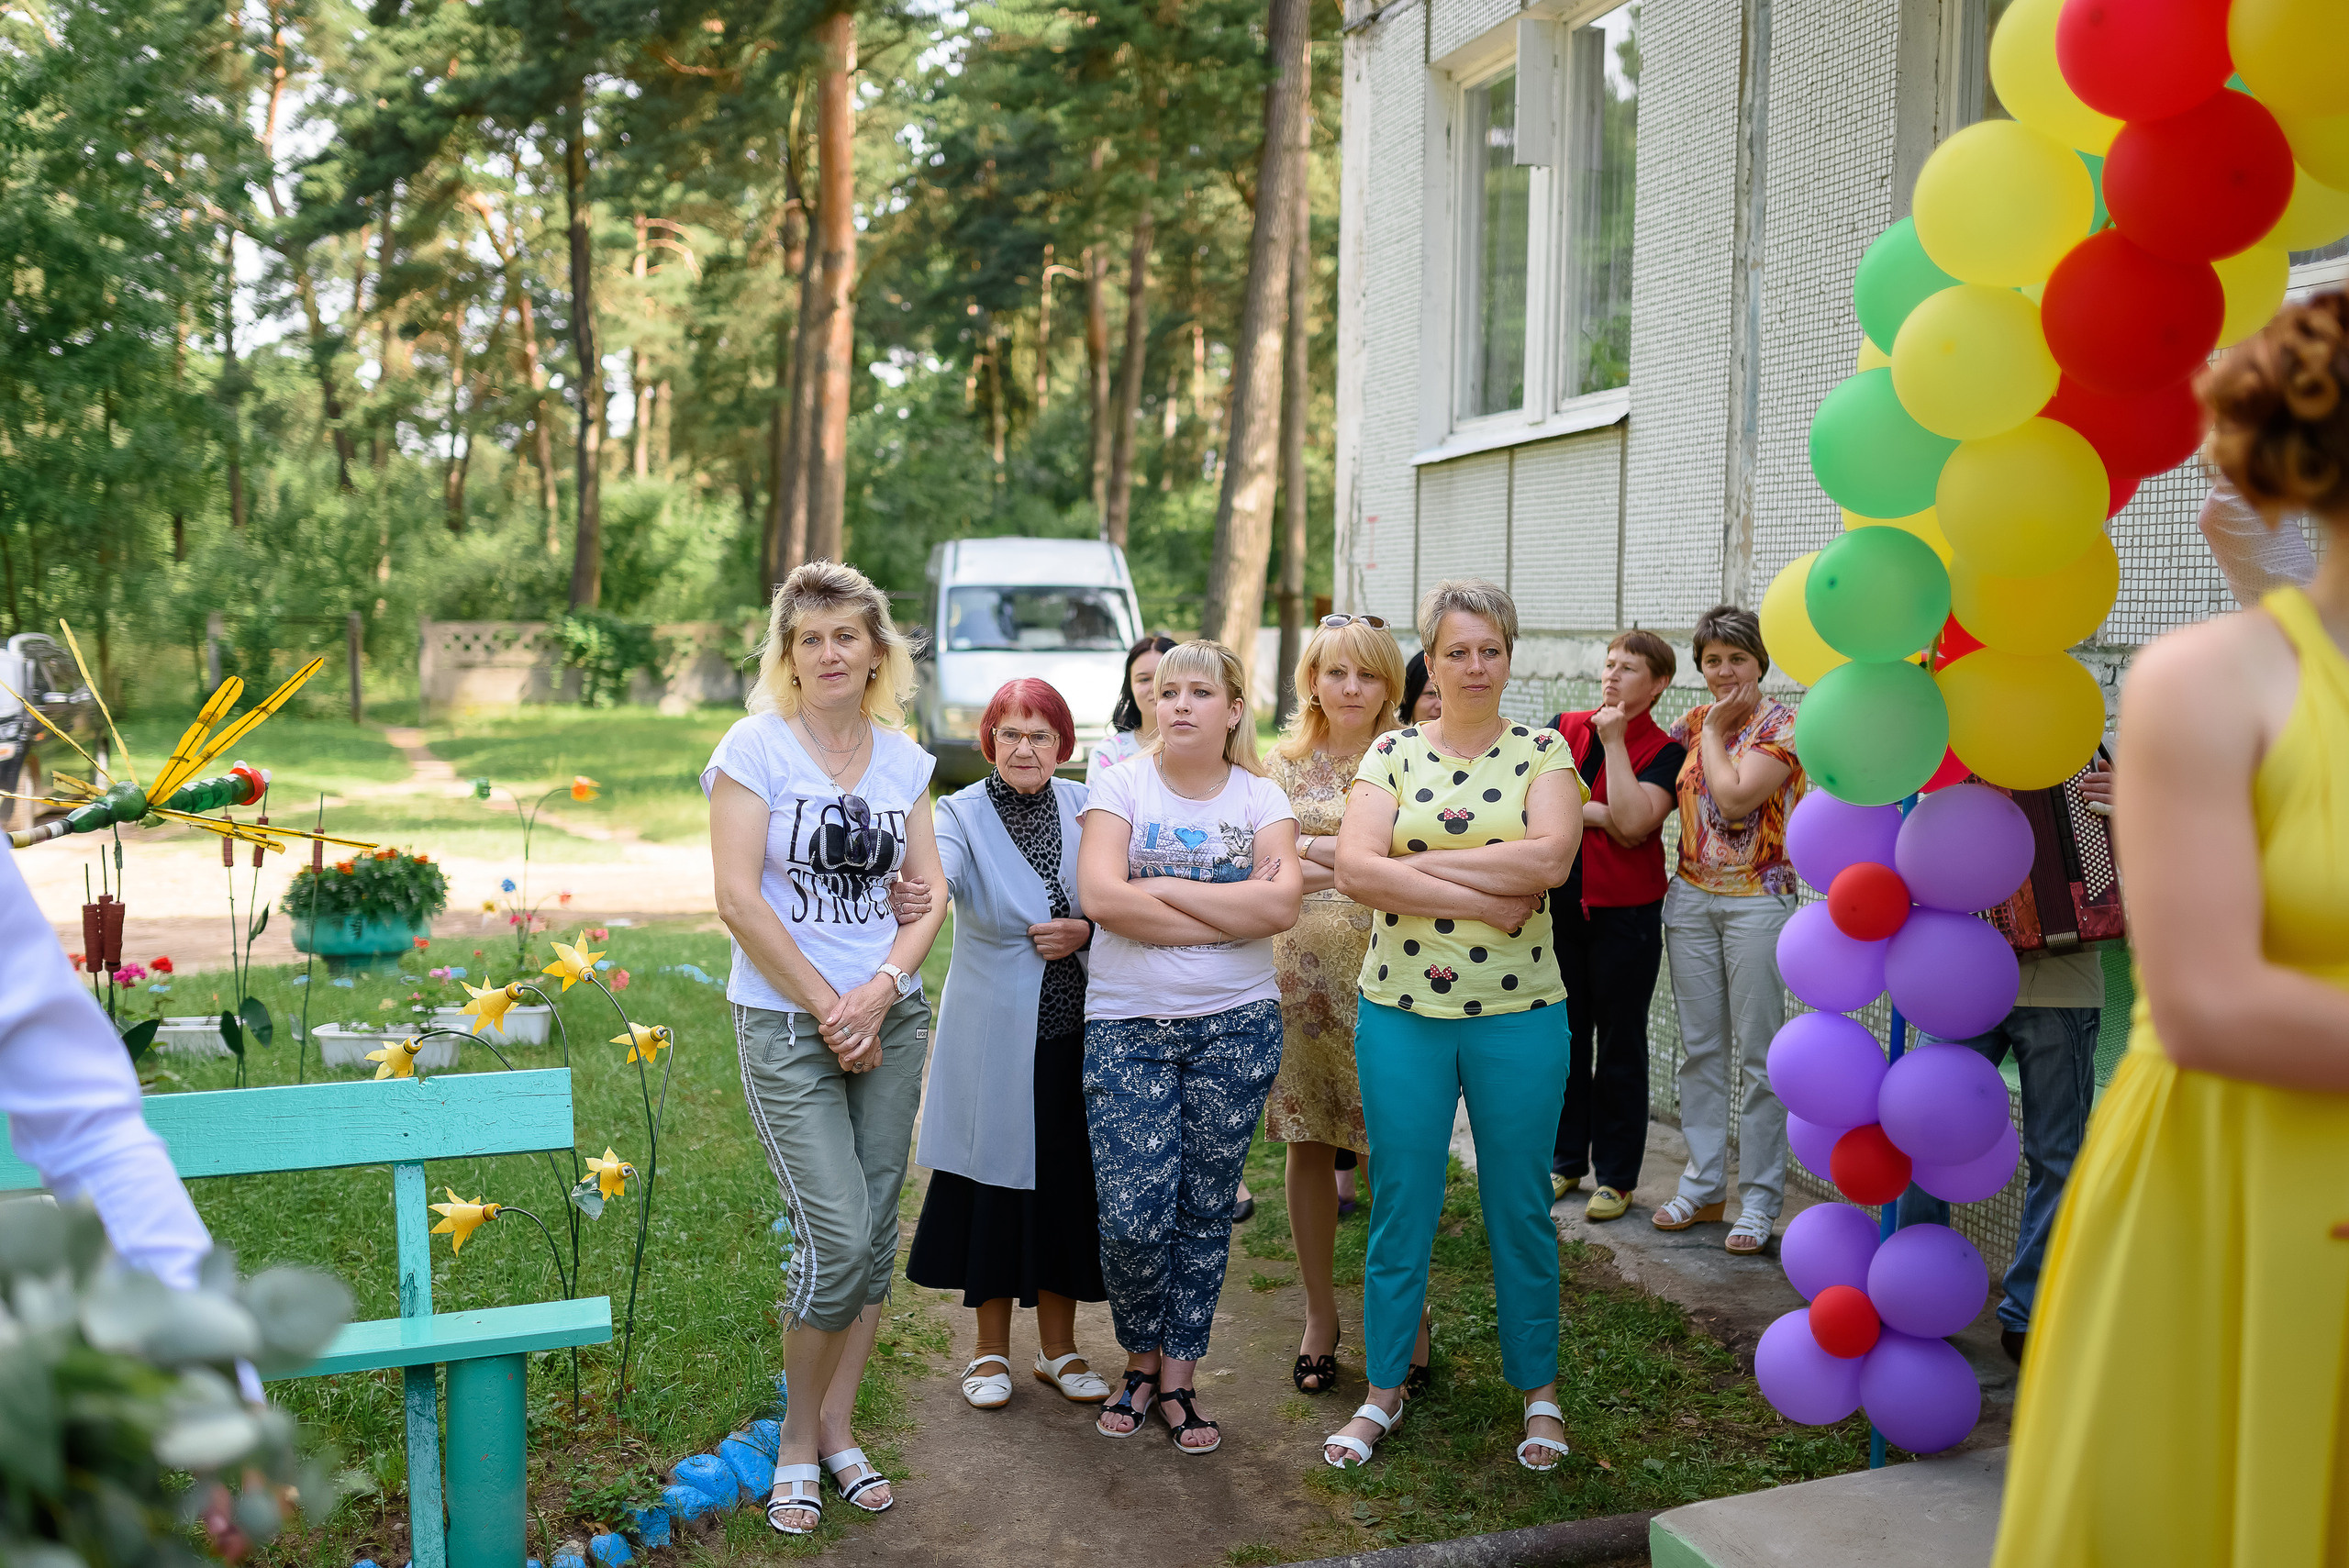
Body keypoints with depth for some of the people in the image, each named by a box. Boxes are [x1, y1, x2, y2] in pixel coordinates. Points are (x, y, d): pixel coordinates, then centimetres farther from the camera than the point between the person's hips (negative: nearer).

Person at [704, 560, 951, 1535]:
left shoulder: (904, 760, 8)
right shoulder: (757, 747, -6)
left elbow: (930, 894, 6)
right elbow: (738, 899, -12)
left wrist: (878, 994, -10)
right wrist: (827, 1010, -12)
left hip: (889, 1018, 5)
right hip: (787, 1023, -5)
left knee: (874, 1232, 8)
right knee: (835, 1235, -10)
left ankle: (836, 1432, 24)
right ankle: (797, 1442, 12)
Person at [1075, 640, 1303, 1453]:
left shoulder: (1261, 798, 5)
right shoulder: (1121, 785, 0)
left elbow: (1281, 904, -12)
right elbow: (1102, 897, -15)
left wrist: (1164, 890, -12)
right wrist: (1230, 911, -11)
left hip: (1235, 1024, 2)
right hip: (1126, 1026, -1)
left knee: (1205, 1210, 8)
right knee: (1131, 1218, -5)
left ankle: (1178, 1375, 25)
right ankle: (1142, 1360, 21)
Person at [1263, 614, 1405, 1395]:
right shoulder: (1285, 767, 9)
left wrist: (1309, 850, -9)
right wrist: (1359, 862, -8)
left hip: (1384, 971, -2)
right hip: (1301, 971, 2)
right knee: (1308, 1145, 8)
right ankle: (1319, 1313, 22)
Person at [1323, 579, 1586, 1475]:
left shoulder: (1543, 753, 3)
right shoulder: (1392, 753, 4)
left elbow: (1550, 859, -16)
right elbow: (1355, 870, -11)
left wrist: (1419, 862, -14)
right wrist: (1485, 896, -16)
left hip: (1518, 1013, 0)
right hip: (1401, 1010, 1)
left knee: (1520, 1208, 10)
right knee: (1400, 1204, 8)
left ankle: (1538, 1390, 27)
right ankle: (1384, 1388, 25)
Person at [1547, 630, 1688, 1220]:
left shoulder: (1664, 752, -4)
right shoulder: (1564, 727, 6)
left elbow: (1632, 824, -19)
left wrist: (1614, 742, -15)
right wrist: (1601, 814, -15)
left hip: (1625, 913, -3)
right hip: (1559, 906, 3)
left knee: (1619, 1044, 6)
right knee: (1564, 1037, 11)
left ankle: (1616, 1175, 17)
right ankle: (1565, 1160, 26)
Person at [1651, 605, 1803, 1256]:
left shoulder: (1783, 726, -7)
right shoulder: (1695, 720, 10)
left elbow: (1735, 796, -19)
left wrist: (1714, 731, -8)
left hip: (1757, 900, -6)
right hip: (1691, 897, 6)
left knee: (1758, 1052, -1)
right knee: (1699, 1047, 11)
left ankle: (1759, 1199, 9)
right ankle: (1702, 1186, 21)